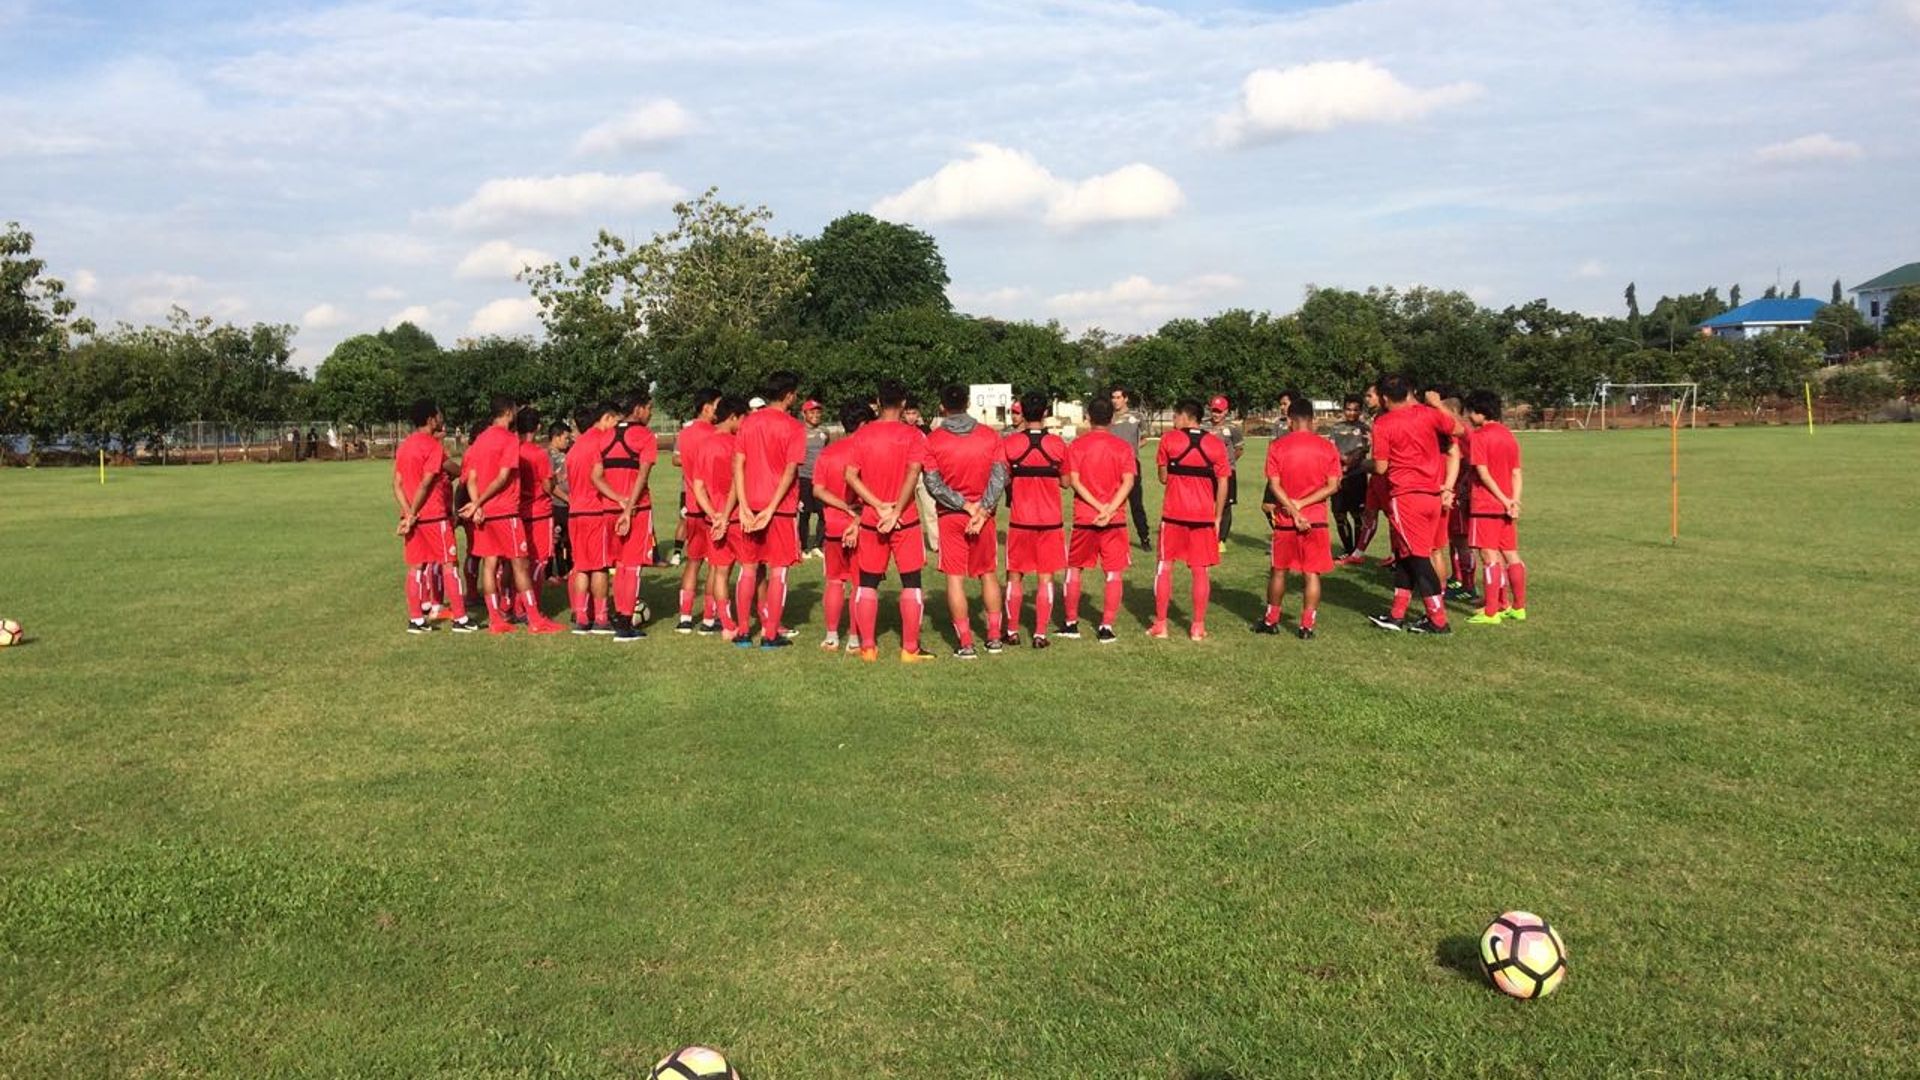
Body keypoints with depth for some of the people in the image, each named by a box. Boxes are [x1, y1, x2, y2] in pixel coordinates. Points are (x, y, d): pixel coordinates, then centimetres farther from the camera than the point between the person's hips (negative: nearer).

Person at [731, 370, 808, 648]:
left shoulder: (748, 422, 6)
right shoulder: (793, 427, -6)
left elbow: (737, 465, 0)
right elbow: (790, 471, -14)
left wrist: (744, 506, -2)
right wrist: (771, 508, -14)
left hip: (751, 505, 4)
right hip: (781, 507, -4)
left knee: (749, 569, 12)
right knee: (778, 571, 3)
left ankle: (743, 631, 16)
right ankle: (771, 634, 5)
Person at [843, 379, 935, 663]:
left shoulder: (863, 434, 2)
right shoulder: (913, 435, -5)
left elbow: (851, 475, -6)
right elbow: (913, 474, -17)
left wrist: (878, 505, -9)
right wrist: (895, 511, -16)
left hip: (871, 520, 3)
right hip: (906, 520, -2)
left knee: (868, 584, 11)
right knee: (911, 584, 5)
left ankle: (867, 647, 13)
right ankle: (910, 649, 4)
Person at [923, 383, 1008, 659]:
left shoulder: (933, 440, -6)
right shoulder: (989, 436, 0)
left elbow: (932, 483, -11)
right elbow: (999, 477, -7)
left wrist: (965, 505, -9)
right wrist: (982, 510, -11)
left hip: (950, 517, -2)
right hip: (983, 514, 2)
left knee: (955, 578, 2)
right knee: (989, 574, 15)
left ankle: (965, 644, 1)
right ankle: (994, 637, 18)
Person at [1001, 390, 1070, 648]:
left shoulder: (1008, 443, -6)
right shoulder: (1057, 444, -3)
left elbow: (1002, 480, -5)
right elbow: (1065, 482, 4)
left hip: (1020, 520, 0)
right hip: (1051, 520, 0)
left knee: (1014, 576, 12)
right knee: (1045, 578, 5)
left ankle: (1012, 631, 17)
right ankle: (1040, 634, 4)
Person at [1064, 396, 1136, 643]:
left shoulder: (1076, 445, 0)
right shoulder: (1123, 447, 0)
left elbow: (1073, 481, -9)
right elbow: (1129, 482, -11)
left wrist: (1098, 506, -12)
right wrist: (1109, 509, -16)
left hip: (1083, 518, 1)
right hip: (1115, 521, 0)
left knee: (1074, 569, 15)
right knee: (1114, 573, 6)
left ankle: (1071, 623, 20)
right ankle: (1106, 627, 1)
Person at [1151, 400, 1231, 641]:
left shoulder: (1169, 439, -2)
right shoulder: (1216, 444, 3)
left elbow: (1163, 478, 3)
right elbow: (1223, 484, 2)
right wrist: (1217, 518, 8)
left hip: (1173, 513, -1)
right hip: (1204, 515, 1)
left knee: (1164, 567, 9)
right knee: (1201, 571, 7)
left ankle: (1160, 625, 9)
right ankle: (1198, 627, 9)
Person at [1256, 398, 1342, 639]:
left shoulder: (1277, 446, -4)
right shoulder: (1328, 448, -1)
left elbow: (1274, 485, -10)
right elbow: (1333, 486, -6)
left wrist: (1294, 510, -11)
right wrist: (1302, 504, -9)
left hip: (1284, 520, 0)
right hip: (1316, 520, 0)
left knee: (1278, 571, 14)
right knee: (1312, 574, 5)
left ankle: (1271, 621, 23)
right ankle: (1307, 626, 5)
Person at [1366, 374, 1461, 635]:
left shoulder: (1383, 424, -10)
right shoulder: (1428, 414, 3)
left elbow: (1380, 467, -10)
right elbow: (1458, 429, 17)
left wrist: (1365, 464, 10)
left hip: (1405, 496, -6)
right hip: (1433, 495, 6)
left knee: (1417, 558, 0)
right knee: (1404, 556, 15)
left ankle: (1438, 621, 1)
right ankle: (1397, 615, 20)